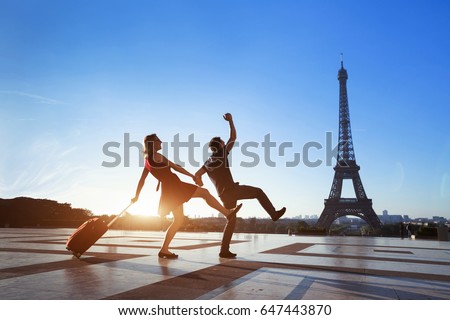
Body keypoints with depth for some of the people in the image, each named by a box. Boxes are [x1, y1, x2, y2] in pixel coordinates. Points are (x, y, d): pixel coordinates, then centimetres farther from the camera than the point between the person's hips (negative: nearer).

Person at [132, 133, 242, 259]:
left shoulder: (148, 160, 17)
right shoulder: (157, 156, -8)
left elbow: (141, 180, 19)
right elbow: (175, 167, -8)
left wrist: (136, 196, 25)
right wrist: (192, 176, -3)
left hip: (168, 190, 9)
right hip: (173, 186, -9)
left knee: (178, 220, 13)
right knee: (204, 192, -5)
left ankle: (164, 250, 13)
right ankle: (227, 212, -9)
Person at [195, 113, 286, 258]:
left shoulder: (208, 162, 20)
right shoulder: (222, 153, 1)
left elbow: (197, 175, 18)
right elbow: (233, 138, 1)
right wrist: (230, 121, 10)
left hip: (223, 194, 7)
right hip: (231, 189, -7)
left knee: (231, 220, 13)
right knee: (258, 192, 7)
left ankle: (224, 250, 9)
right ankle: (274, 214, 4)